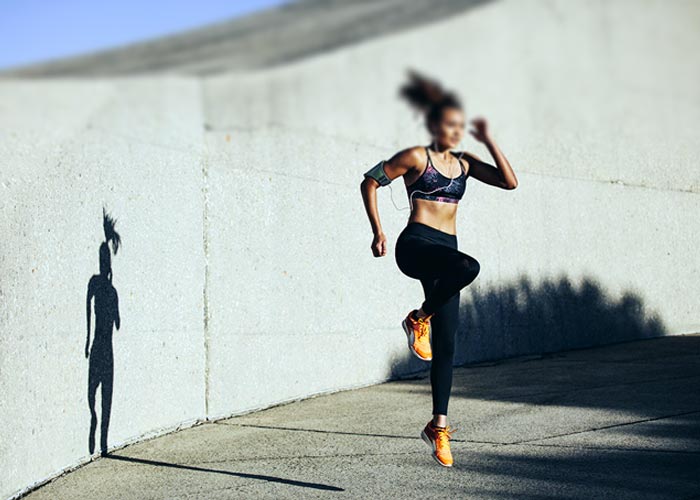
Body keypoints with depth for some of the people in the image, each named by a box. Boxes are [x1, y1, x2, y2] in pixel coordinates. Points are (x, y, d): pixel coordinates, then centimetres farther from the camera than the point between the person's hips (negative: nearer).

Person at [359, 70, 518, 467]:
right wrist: (378, 231, 2)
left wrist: (489, 141, 4)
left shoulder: (464, 163, 16)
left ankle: (439, 426, 11)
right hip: (416, 244, -6)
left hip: (445, 250, 6)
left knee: (446, 343, 2)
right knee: (468, 267, -37)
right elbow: (370, 182, 5)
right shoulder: (416, 157, 0)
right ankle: (418, 320, -11)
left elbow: (509, 182, 7)